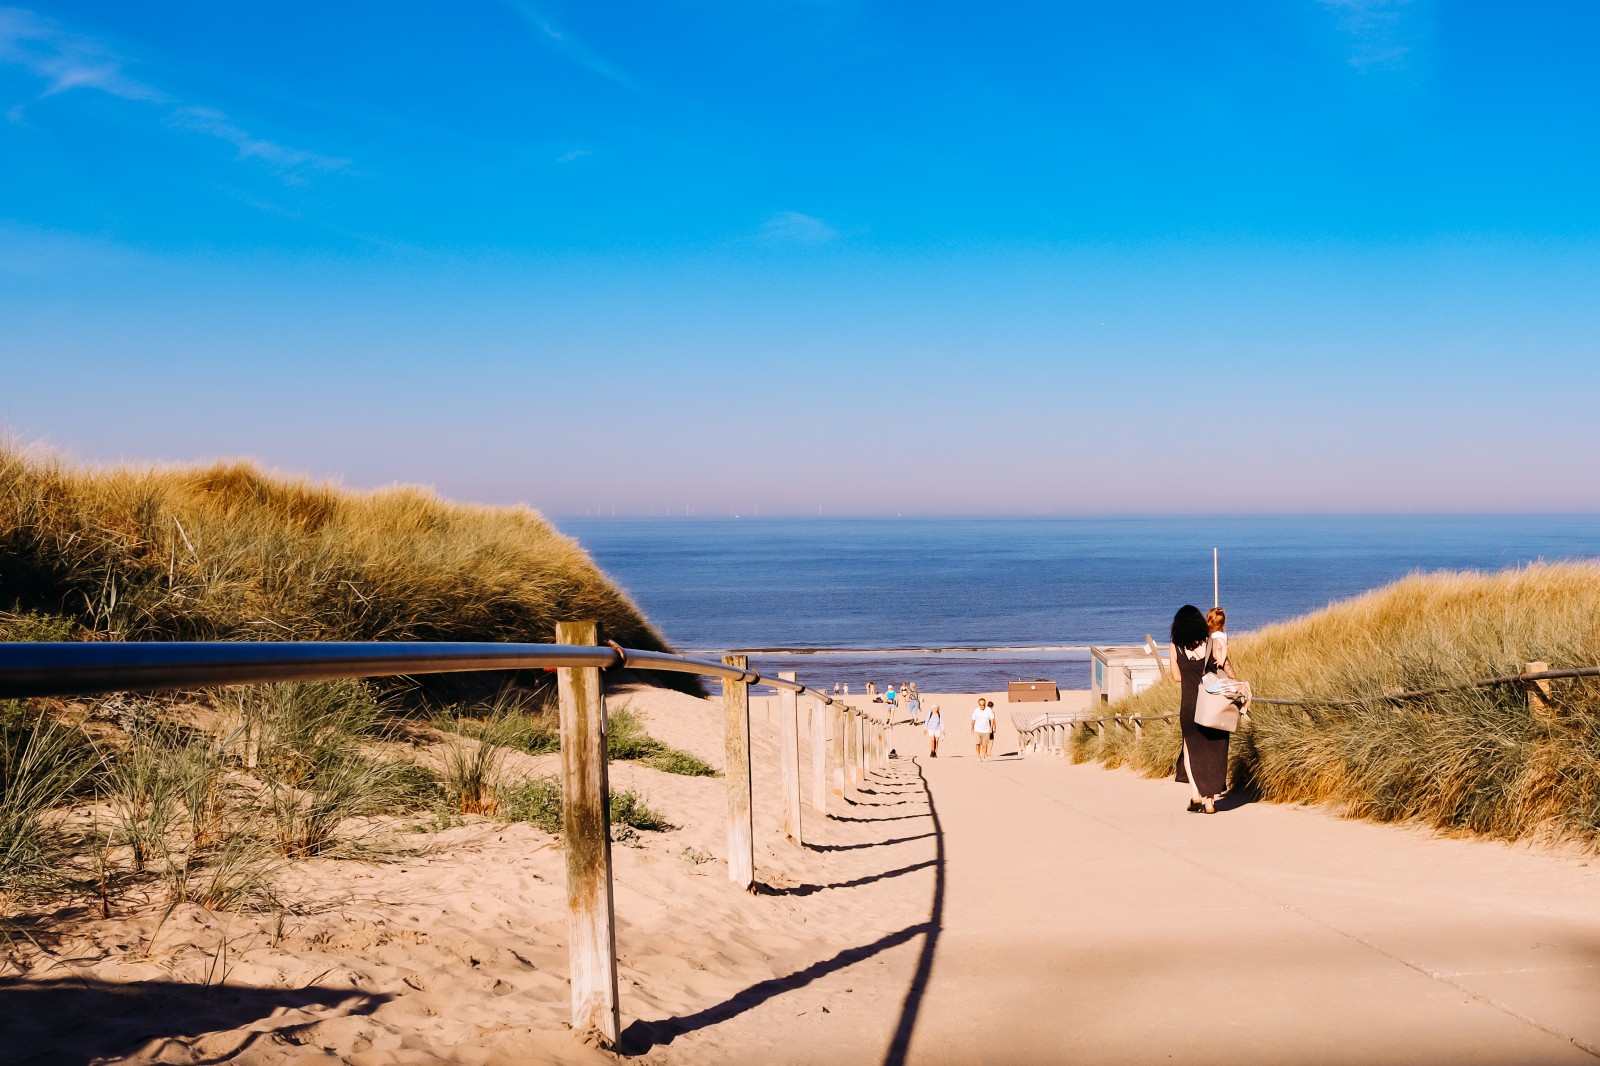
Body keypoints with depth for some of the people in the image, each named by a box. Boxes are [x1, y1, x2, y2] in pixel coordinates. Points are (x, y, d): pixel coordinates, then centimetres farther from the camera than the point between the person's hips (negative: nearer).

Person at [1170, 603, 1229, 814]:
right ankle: (1209, 800, 10)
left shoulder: (1177, 648, -4)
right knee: (1213, 750, 10)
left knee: (1192, 747, 19)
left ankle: (1195, 793, 4)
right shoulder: (1212, 643, -5)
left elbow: (1177, 677, 3)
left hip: (1189, 705, 0)